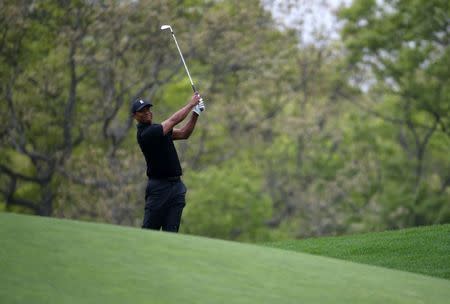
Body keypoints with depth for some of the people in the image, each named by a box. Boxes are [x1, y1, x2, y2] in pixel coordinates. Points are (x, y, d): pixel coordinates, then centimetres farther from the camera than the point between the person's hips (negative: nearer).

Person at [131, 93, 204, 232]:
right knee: (149, 230, -6)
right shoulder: (145, 133, -14)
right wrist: (191, 104, -6)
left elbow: (183, 134, 15)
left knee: (171, 231, 1)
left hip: (176, 185, 8)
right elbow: (174, 121, -15)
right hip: (159, 187, -8)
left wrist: (195, 113, 3)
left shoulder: (158, 129, 15)